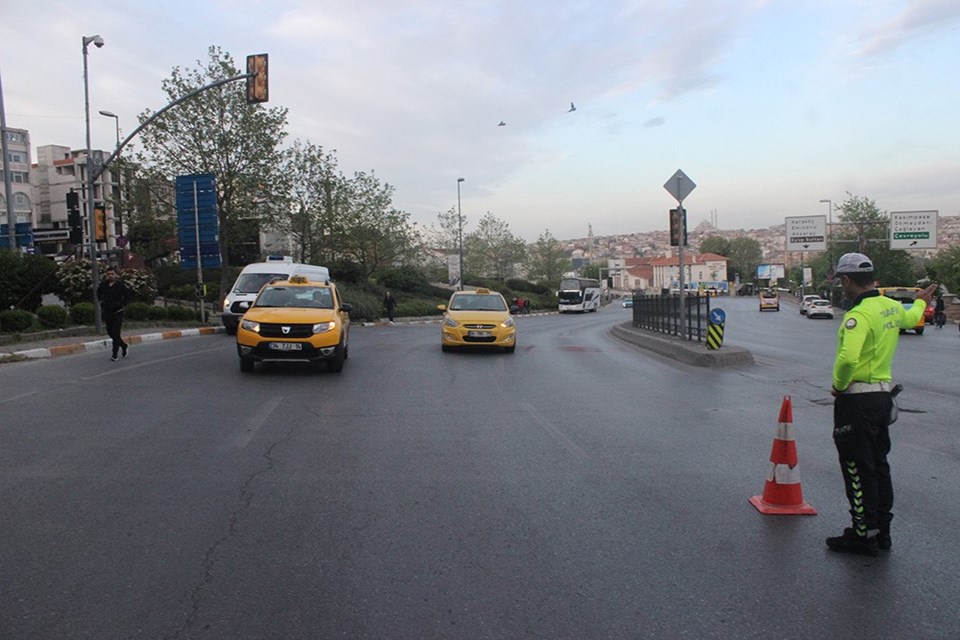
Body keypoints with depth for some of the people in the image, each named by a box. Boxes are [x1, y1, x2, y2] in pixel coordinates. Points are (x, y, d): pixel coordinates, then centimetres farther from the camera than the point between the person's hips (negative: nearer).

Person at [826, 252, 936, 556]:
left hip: (857, 399, -9)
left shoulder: (859, 314, -22)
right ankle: (882, 531, 28)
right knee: (879, 465, 17)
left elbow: (848, 359, -35)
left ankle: (864, 535, 8)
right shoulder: (892, 307, 6)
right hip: (883, 393, 9)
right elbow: (911, 318, 31)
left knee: (858, 469, 0)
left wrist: (839, 384, -17)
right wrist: (921, 302, 53)